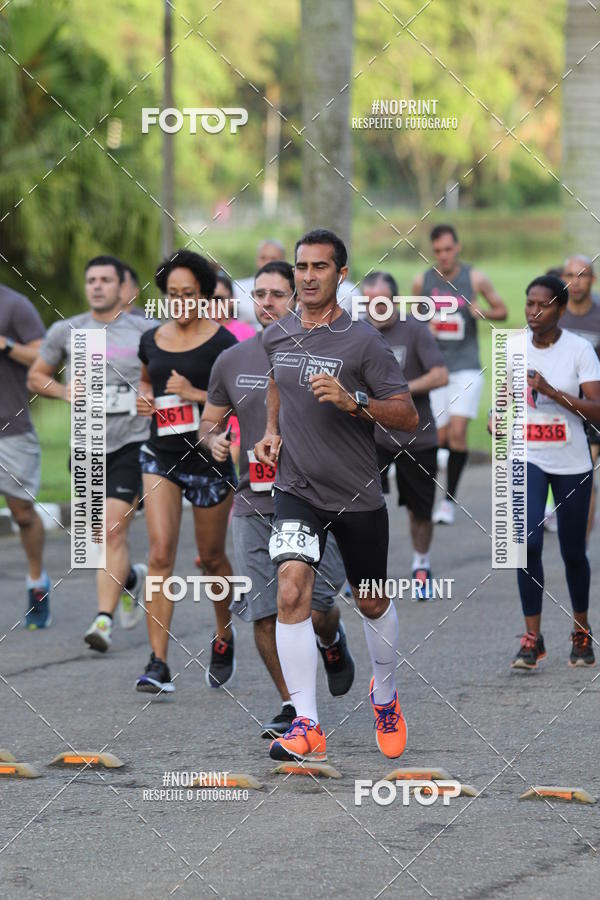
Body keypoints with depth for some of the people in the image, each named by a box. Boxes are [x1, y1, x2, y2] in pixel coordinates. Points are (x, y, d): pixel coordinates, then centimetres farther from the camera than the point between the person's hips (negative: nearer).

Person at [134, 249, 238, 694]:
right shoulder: (152, 339, 6)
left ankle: (224, 636, 39)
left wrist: (197, 394, -20)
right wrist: (144, 398, 4)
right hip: (161, 457, 3)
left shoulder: (221, 342, -8)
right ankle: (159, 664, -15)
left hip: (210, 459, -3)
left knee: (212, 557, 11)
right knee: (161, 552, -11)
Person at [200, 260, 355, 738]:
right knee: (264, 614, -1)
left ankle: (333, 642, 30)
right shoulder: (231, 361, 9)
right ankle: (290, 705, 14)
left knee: (314, 609, -6)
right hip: (253, 504, 3)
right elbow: (210, 420, 20)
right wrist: (214, 439, -3)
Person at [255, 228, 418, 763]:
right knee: (291, 593, -18)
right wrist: (272, 432, 9)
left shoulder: (363, 342, -12)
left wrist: (354, 401, -28)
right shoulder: (277, 336, 2)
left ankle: (385, 693, 43)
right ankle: (307, 727, -18)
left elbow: (408, 418, -13)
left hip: (358, 497, -2)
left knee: (372, 604, 14)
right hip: (297, 491, 2)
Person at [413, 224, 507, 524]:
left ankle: (449, 499, -5)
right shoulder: (422, 282, 3)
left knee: (457, 432, -15)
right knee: (439, 437, 2)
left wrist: (483, 312, -12)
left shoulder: (475, 279, -1)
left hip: (466, 367, -2)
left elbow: (502, 311, 9)